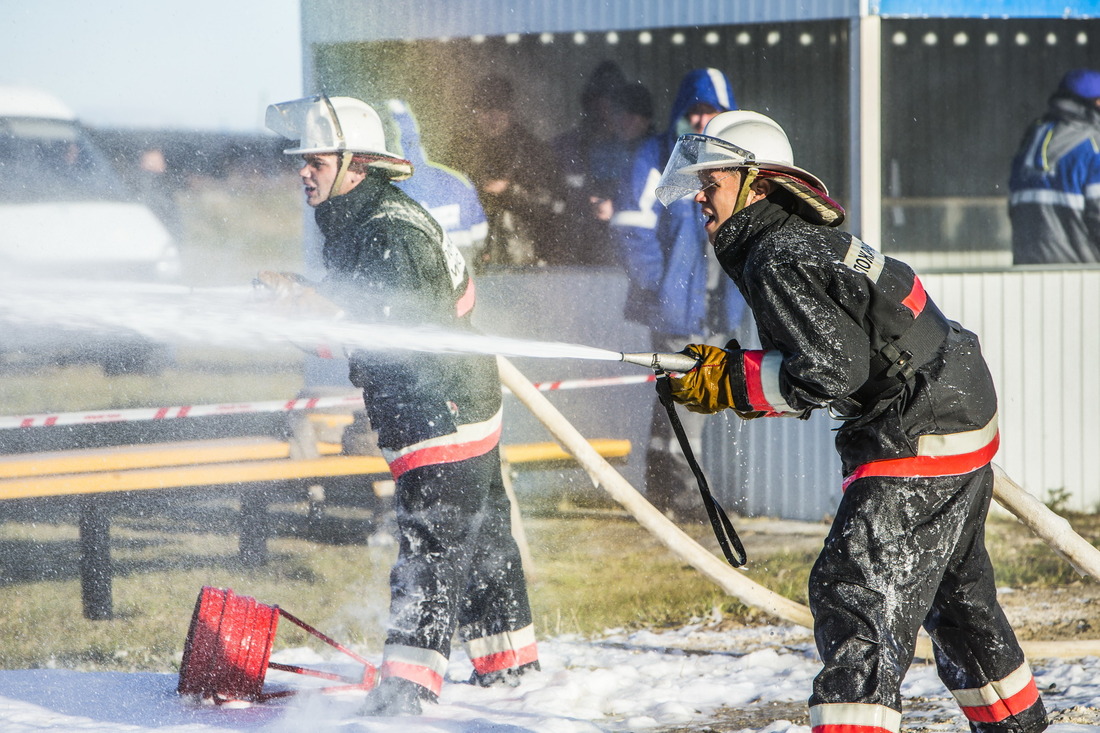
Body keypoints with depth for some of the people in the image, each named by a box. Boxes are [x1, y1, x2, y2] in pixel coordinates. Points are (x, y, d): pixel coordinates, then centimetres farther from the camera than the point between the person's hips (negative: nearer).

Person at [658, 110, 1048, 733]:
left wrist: (731, 382, -16)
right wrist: (722, 371, 8)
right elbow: (830, 364, 17)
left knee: (857, 588, -15)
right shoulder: (798, 241, 14)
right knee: (955, 593, 24)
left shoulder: (778, 260, -17)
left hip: (920, 438, -11)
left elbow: (832, 368, -24)